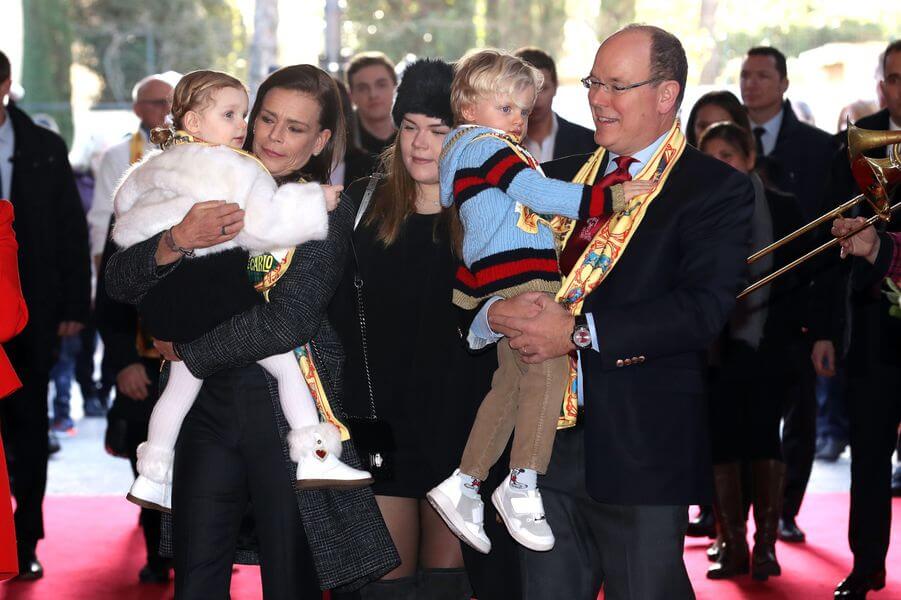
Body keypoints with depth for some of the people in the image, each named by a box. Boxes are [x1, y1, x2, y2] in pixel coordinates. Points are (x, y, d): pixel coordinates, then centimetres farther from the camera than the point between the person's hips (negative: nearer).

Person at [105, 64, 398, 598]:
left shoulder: (328, 215, -2)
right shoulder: (215, 197, 8)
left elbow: (287, 322, -16)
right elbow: (120, 283, 0)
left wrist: (185, 349, -8)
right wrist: (175, 243, -20)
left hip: (290, 413, -3)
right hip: (211, 407, 3)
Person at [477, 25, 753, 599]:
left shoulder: (716, 189, -4)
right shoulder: (560, 178, 15)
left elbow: (704, 308, -17)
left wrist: (579, 333, -22)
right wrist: (496, 313, -12)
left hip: (640, 448, -5)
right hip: (547, 438, 5)